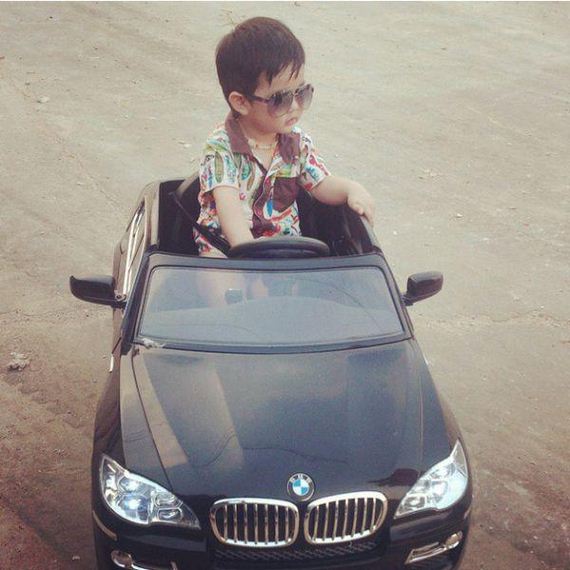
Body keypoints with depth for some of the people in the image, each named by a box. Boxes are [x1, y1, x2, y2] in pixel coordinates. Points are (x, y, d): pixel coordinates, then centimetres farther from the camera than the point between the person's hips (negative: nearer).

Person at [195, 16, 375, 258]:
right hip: (225, 246, -4)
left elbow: (322, 184, 8)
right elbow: (228, 202, -28)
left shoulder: (298, 142, 3)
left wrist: (351, 189, -16)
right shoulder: (220, 148, -15)